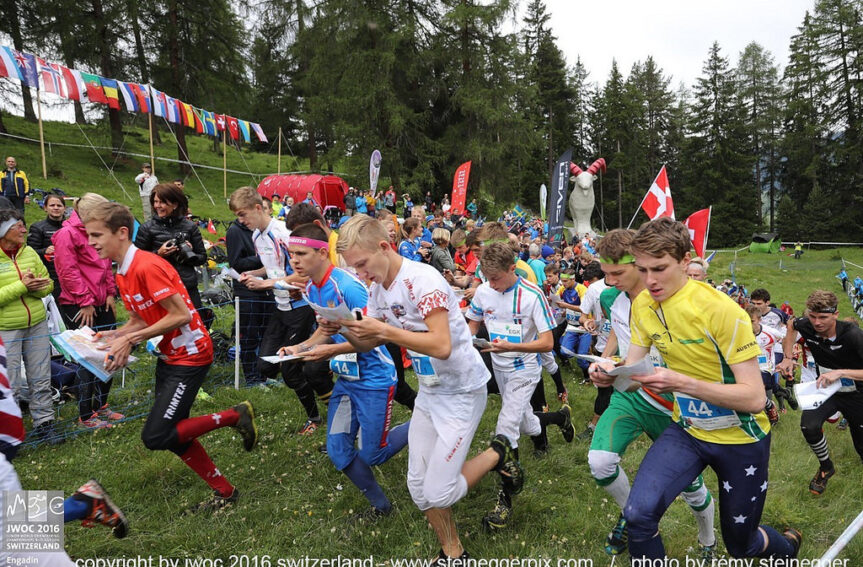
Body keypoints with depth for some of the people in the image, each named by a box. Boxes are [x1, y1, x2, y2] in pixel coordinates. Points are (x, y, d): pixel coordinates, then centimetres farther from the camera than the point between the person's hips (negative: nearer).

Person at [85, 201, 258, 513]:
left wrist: (131, 339, -19)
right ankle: (224, 491, 24)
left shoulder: (147, 266, -21)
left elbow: (181, 314, -24)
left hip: (190, 355, -10)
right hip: (168, 355, 10)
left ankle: (235, 416, 0)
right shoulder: (122, 273, 8)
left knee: (156, 436, -14)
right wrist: (114, 335, -5)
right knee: (173, 435, 11)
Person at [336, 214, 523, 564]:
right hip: (428, 392, 8)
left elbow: (442, 346, -32)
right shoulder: (378, 289, 0)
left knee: (438, 493, -6)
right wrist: (345, 328, -15)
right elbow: (367, 345, 5)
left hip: (463, 391, -8)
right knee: (418, 487, 10)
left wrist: (384, 330, -31)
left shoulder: (422, 279, -25)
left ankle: (497, 455, 18)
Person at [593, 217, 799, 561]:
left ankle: (787, 546, 52)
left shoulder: (720, 310, -25)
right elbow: (632, 371, -3)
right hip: (686, 429, 4)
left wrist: (682, 383, -39)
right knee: (639, 513, -20)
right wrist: (611, 374, -26)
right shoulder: (643, 305, -8)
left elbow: (754, 397, -26)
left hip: (740, 439, -3)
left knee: (741, 546, 16)